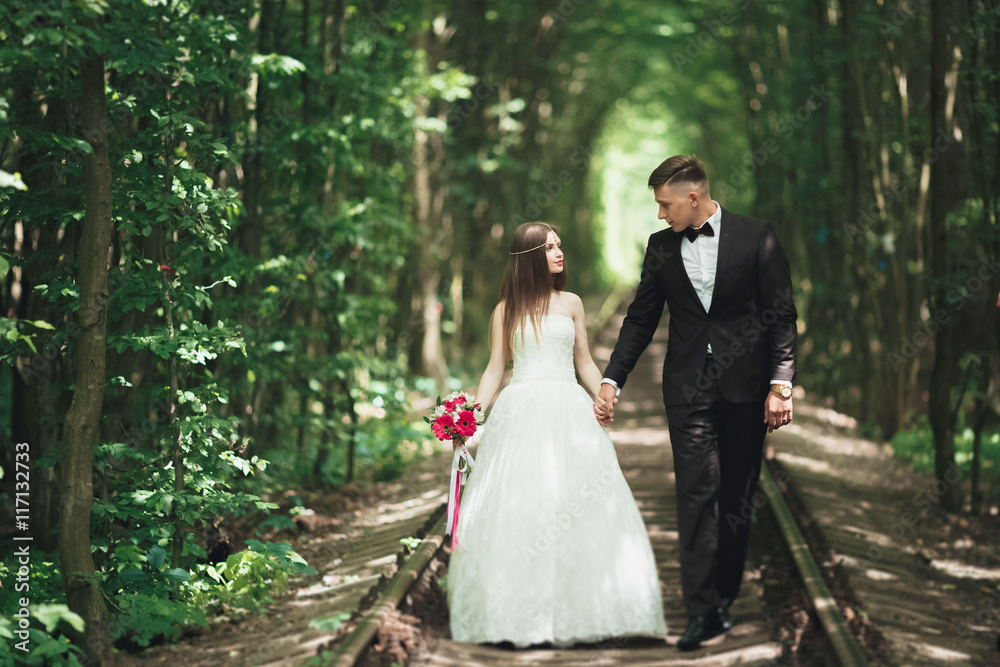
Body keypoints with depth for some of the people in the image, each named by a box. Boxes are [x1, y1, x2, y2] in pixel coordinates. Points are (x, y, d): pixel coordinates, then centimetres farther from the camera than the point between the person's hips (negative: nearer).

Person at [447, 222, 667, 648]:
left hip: (568, 411, 1)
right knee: (517, 508, -5)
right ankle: (520, 614, 0)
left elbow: (584, 361, 15)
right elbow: (495, 370, 9)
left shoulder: (571, 304, 12)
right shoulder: (507, 310, 8)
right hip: (520, 414, -1)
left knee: (578, 506, -5)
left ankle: (576, 609, 0)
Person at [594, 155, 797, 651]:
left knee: (736, 498, 5)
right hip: (688, 387, 1)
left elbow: (781, 315, -1)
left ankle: (723, 598, 17)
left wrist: (781, 384, -10)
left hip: (744, 386, -1)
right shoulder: (660, 247, 8)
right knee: (697, 493, -8)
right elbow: (641, 320, 12)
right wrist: (611, 380, 4)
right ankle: (701, 611, -10)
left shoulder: (757, 237, -1)